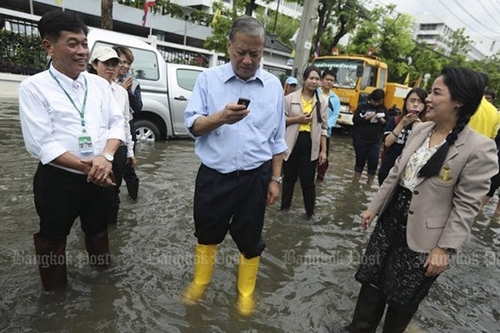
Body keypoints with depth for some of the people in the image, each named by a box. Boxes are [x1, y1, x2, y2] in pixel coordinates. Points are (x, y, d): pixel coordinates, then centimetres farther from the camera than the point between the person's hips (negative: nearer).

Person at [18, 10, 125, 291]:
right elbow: (41, 144, -15)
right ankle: (56, 290, 38)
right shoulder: (34, 87, -9)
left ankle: (102, 274, 50)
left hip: (101, 178, 4)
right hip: (59, 181, -4)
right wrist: (86, 167, -20)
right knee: (53, 238, 15)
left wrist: (106, 157, -19)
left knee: (98, 229, 25)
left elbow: (117, 123, -1)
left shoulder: (100, 84, 4)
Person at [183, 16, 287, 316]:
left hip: (255, 178, 0)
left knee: (250, 240, 13)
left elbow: (277, 139, 6)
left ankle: (246, 294, 37)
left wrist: (275, 179, 4)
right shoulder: (208, 79, -2)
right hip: (213, 176, 0)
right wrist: (220, 117, -25)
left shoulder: (273, 85, 2)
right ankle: (200, 283, 44)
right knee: (207, 234, 19)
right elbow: (192, 125, -6)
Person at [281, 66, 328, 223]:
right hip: (292, 144, 0)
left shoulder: (322, 102, 6)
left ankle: (310, 212, 22)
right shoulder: (290, 98, 0)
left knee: (308, 181, 5)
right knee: (289, 178, 12)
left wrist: (323, 150, 2)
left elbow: (323, 128, 6)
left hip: (310, 146, 1)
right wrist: (297, 119, -13)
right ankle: (284, 207, 29)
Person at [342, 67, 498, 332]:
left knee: (403, 297, 14)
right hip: (391, 218, 6)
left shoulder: (479, 149, -17)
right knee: (371, 281, 17)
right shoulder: (419, 129, 2)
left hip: (423, 236, -6)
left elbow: (465, 206, -14)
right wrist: (374, 208, 11)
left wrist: (444, 248, -14)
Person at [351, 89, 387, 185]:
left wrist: (382, 121, -11)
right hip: (360, 139, -2)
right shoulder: (363, 106, -1)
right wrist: (367, 117, -20)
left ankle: (370, 183, 14)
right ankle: (355, 181, 21)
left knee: (373, 162, -1)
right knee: (360, 160, 7)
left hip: (375, 140, 2)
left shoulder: (383, 109, 9)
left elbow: (387, 124, 10)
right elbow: (355, 119, -9)